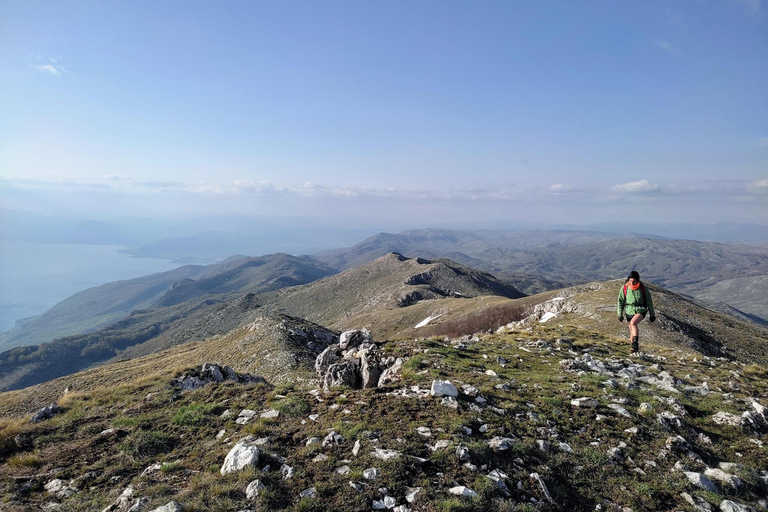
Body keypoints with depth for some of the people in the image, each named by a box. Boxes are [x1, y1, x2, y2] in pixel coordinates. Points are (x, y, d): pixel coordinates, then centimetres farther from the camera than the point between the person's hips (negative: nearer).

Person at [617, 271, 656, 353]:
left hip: (640, 310, -3)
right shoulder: (624, 288, -6)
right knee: (632, 330, 10)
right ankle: (635, 347, 26)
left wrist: (652, 314, 5)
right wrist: (620, 314, 4)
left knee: (633, 323, -29)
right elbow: (621, 301, 4)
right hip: (629, 311, 3)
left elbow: (649, 301, 1)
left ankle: (636, 343, -24)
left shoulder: (643, 288, -9)